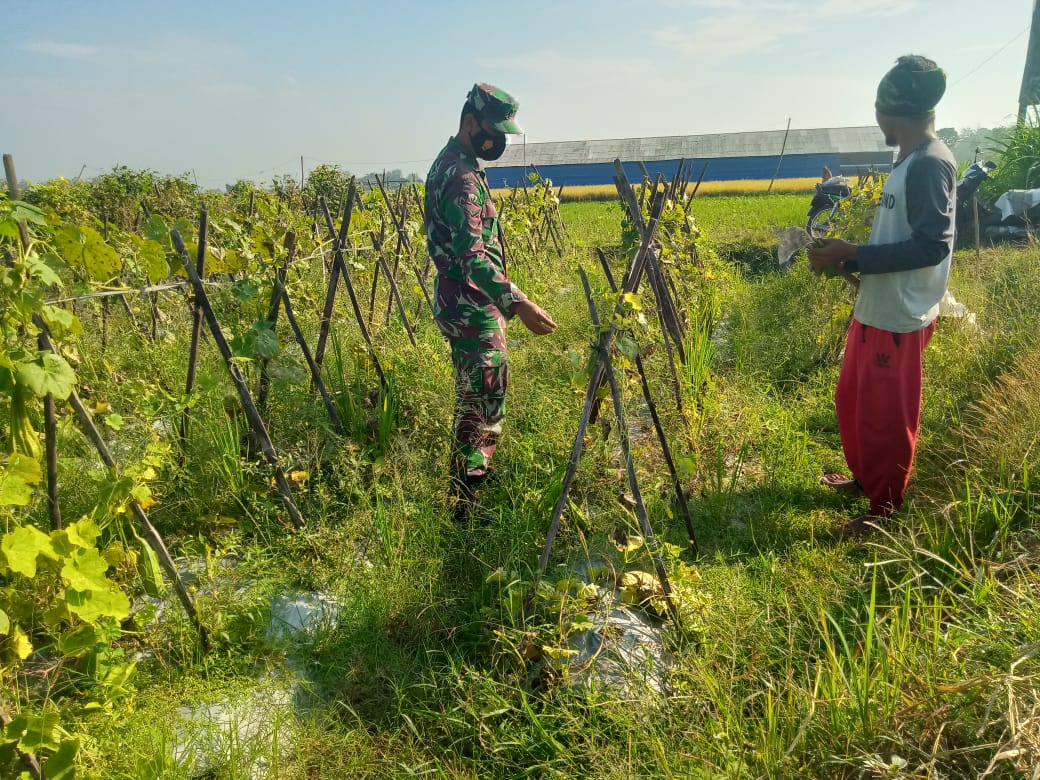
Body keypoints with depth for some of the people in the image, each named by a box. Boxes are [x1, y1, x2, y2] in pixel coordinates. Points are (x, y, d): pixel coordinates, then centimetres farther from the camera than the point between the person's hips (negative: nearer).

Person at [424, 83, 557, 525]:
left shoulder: (452, 163, 14)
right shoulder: (461, 177, -19)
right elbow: (472, 255, -29)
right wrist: (518, 303, -36)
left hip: (462, 302, 11)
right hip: (472, 305, -11)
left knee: (474, 401, 21)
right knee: (483, 405, -6)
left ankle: (469, 475, 36)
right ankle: (463, 505, 1)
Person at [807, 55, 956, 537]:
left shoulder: (931, 164, -18)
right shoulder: (911, 161, 12)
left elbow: (933, 245, -24)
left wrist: (853, 255, -24)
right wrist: (854, 261, 11)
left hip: (898, 317, -10)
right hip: (875, 308, 10)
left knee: (886, 415, 3)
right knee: (851, 401, 21)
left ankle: (885, 509, 19)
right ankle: (864, 477, 40)